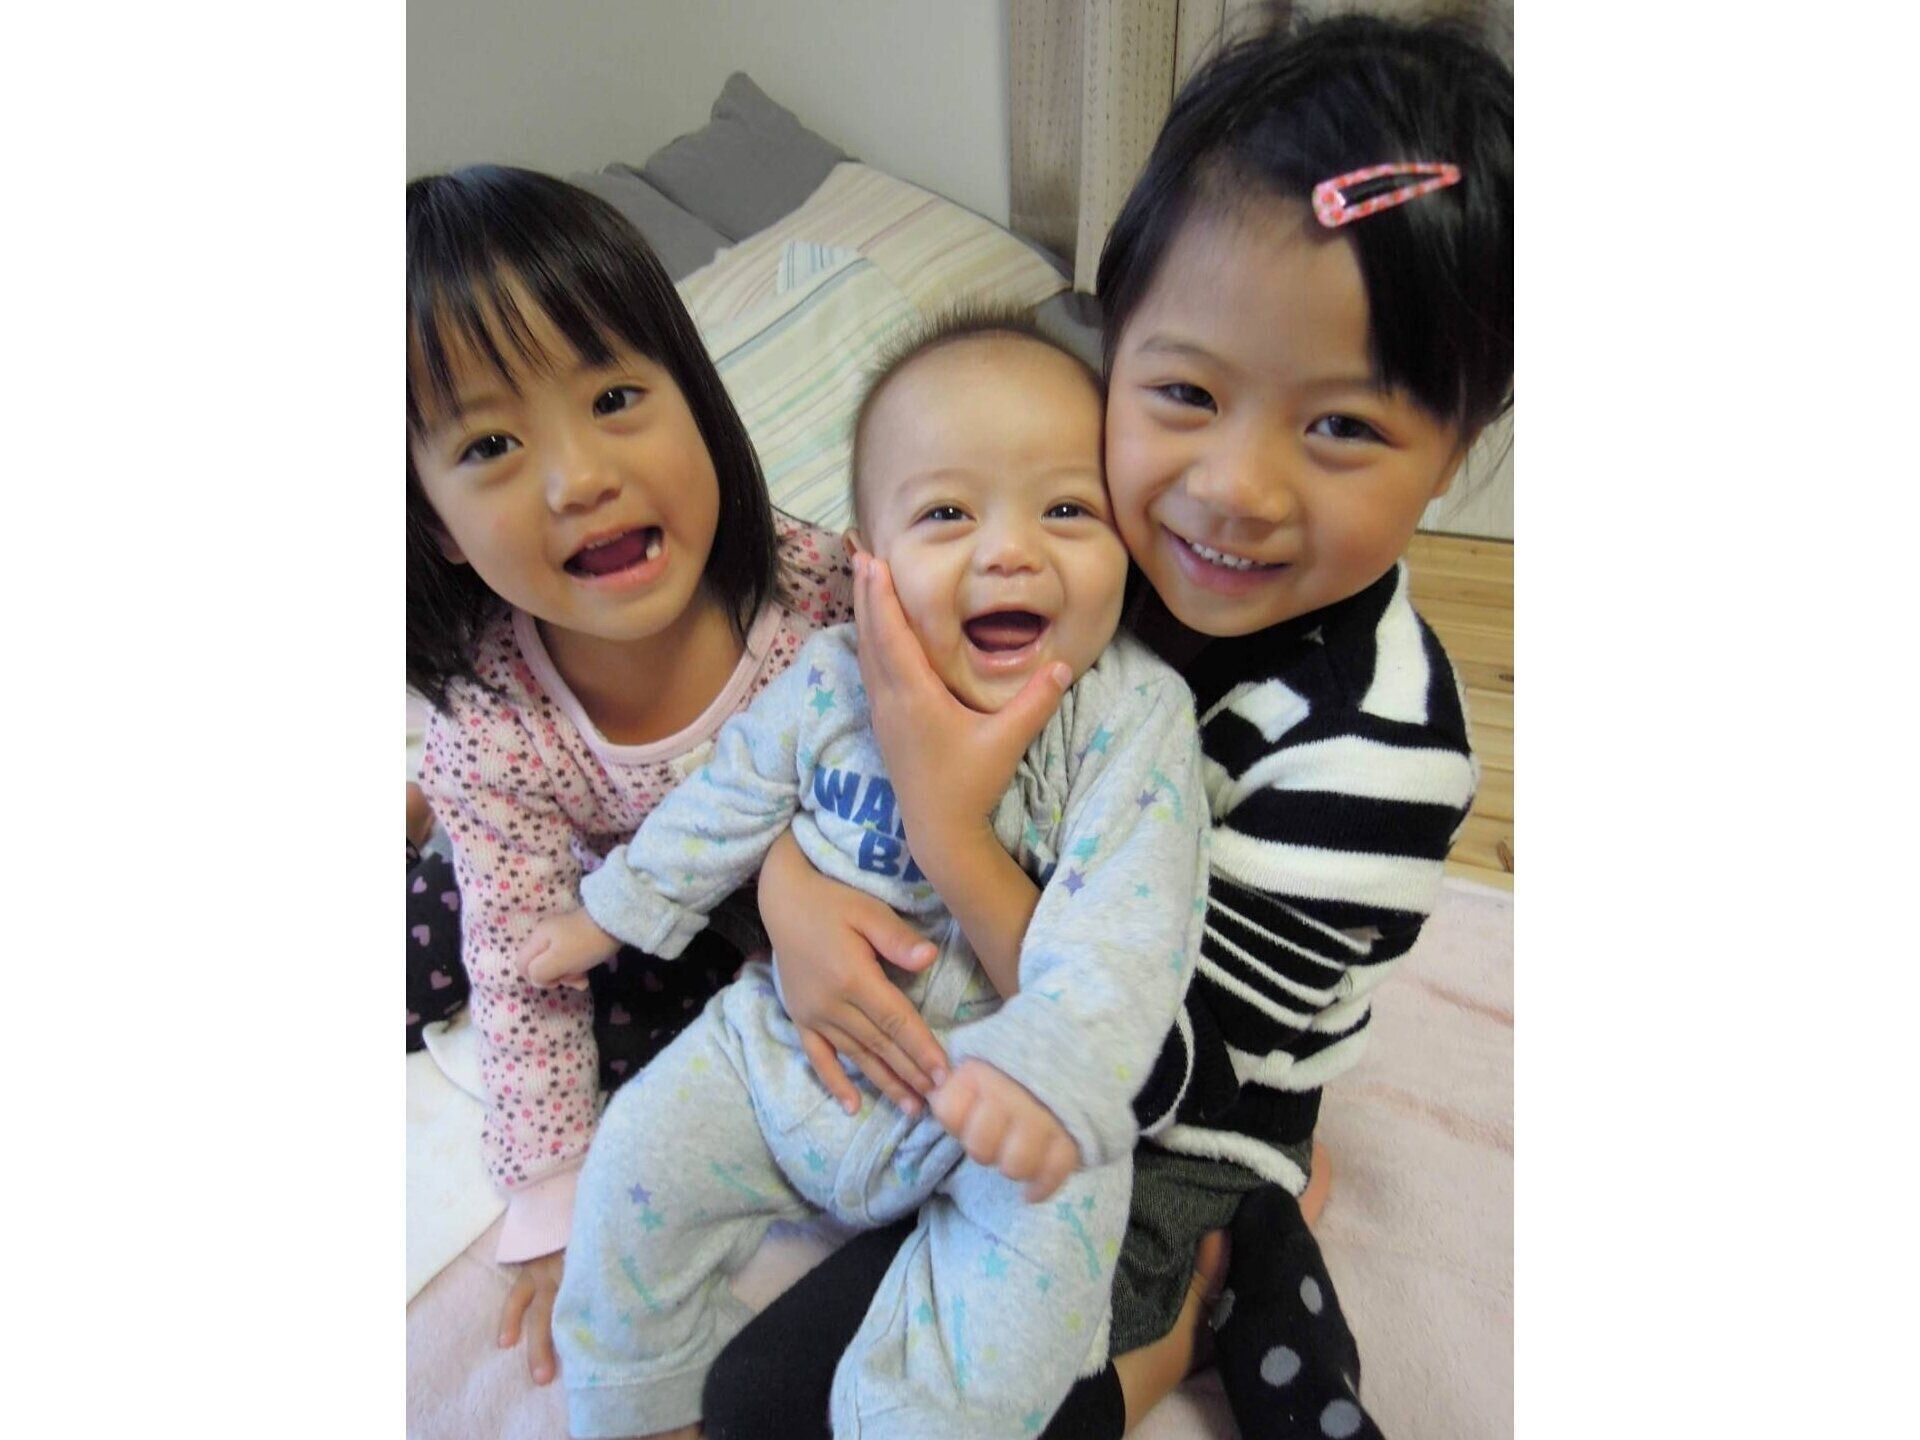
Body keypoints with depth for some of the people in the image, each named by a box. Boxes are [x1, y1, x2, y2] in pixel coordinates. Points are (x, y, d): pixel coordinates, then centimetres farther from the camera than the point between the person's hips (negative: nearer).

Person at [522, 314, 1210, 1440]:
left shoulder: (1136, 716, -19)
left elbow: (1123, 932, -26)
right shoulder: (830, 681, -9)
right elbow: (731, 800, 7)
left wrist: (1050, 1065, -43)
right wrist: (615, 910, 15)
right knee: (637, 1158, 3)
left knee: (1033, 1259, -24)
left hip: (999, 1093, -3)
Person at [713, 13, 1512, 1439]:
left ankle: (1190, 1293, 12)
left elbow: (1161, 1065, -26)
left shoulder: (1381, 745, -30)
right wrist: (790, 876, -24)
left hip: (1157, 1125, -5)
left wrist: (947, 820, -36)